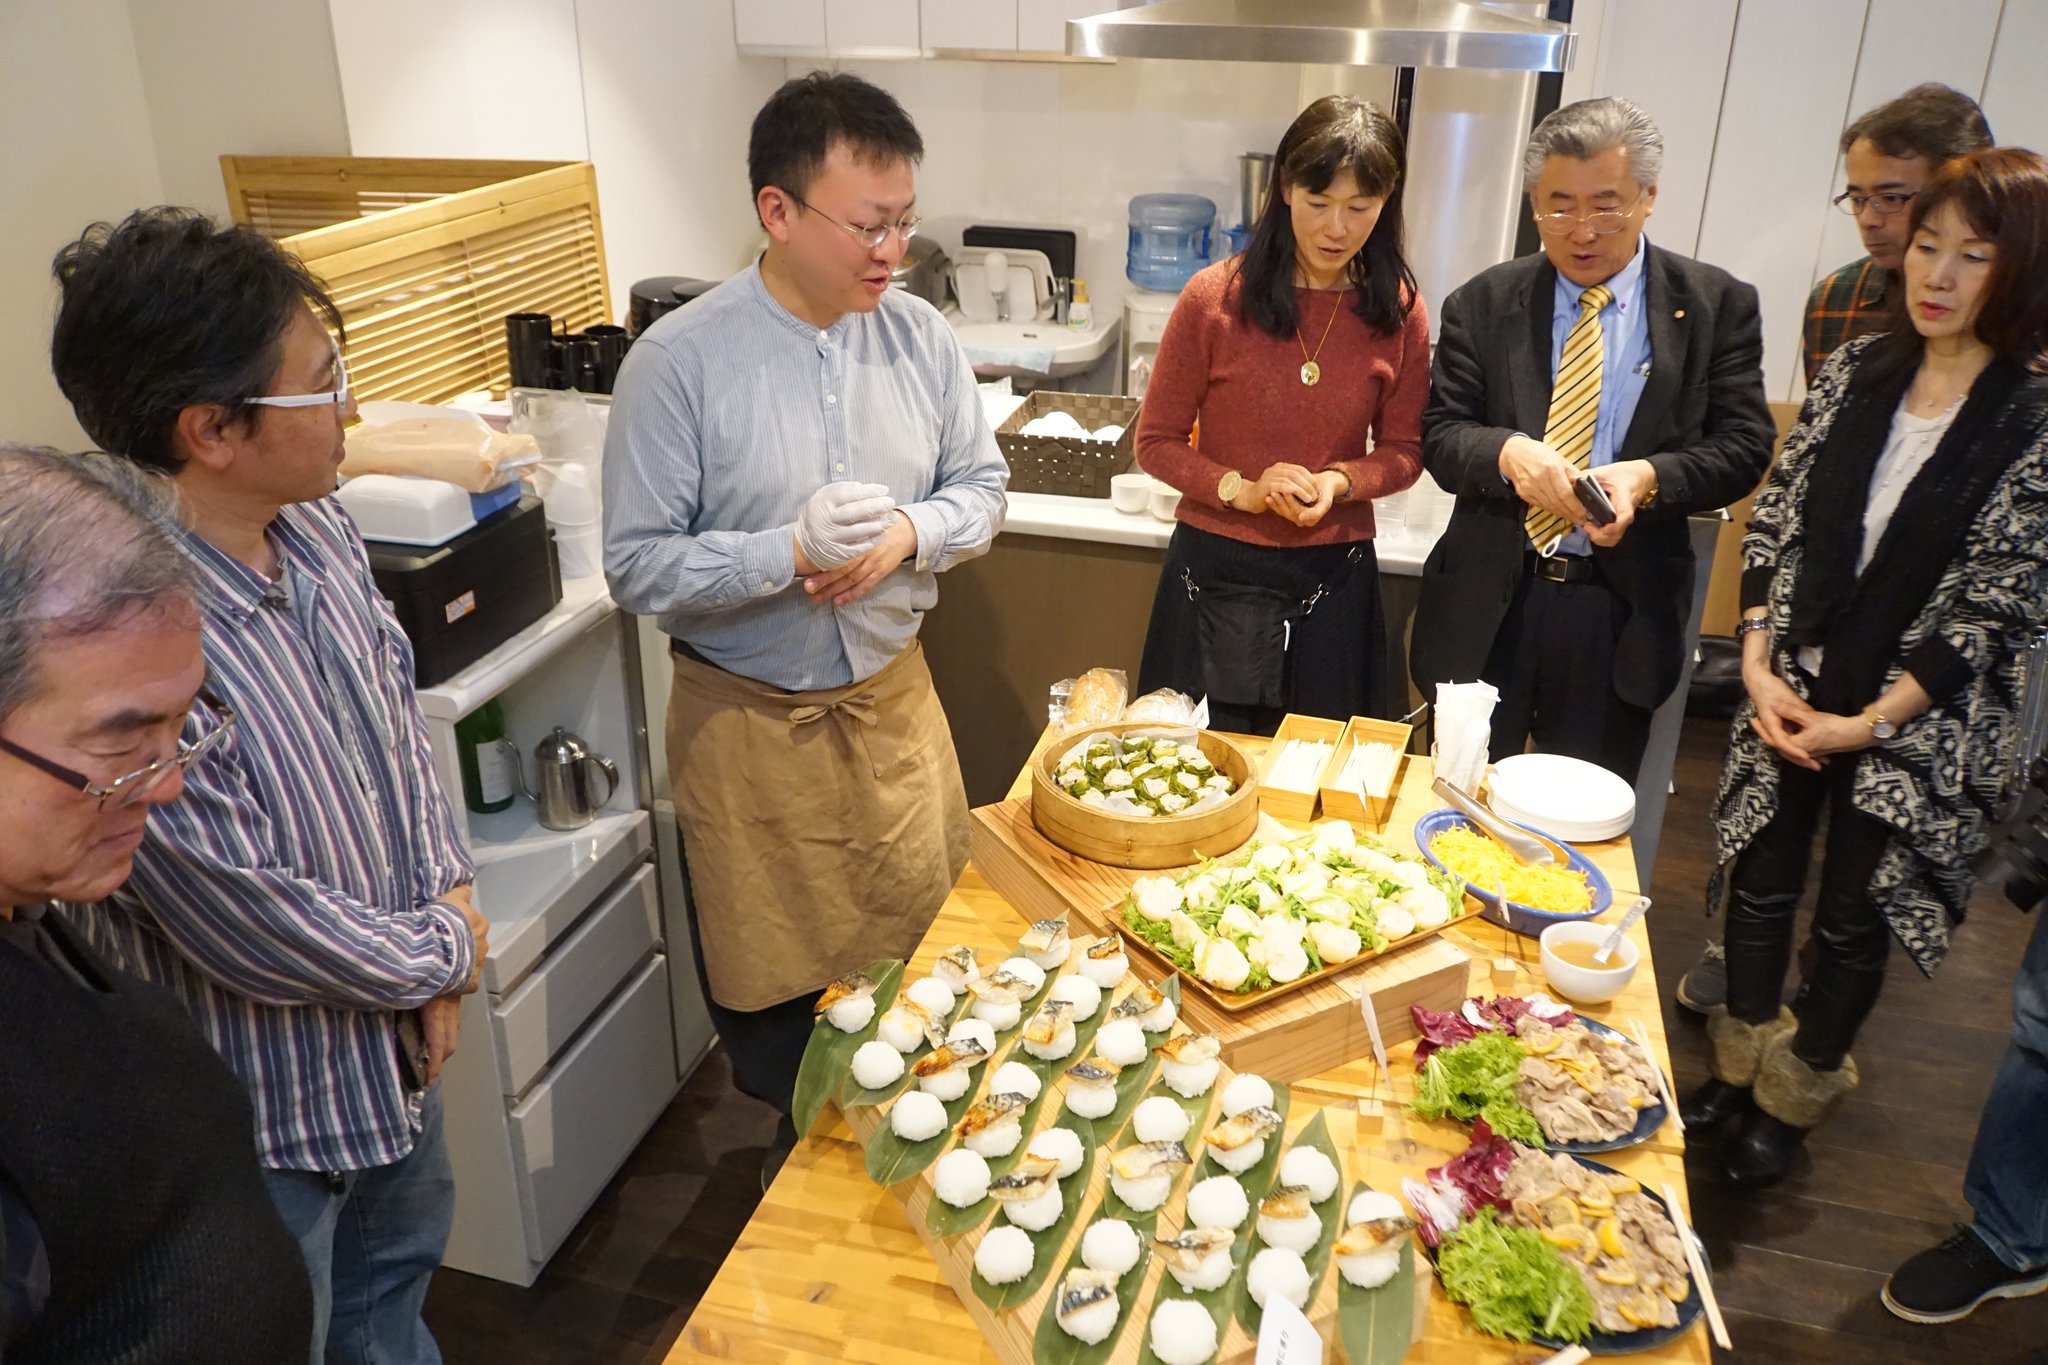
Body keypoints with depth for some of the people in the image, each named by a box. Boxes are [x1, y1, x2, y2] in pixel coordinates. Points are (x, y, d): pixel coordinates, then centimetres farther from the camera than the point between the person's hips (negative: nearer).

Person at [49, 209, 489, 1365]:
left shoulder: (319, 528, -10)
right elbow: (264, 937, -29)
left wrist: (450, 891, -7)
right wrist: (449, 953, -11)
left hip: (396, 1045, 7)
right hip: (266, 1113, -7)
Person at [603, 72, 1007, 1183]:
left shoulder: (921, 337, -3)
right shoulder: (679, 361, -16)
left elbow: (982, 487, 5)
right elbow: (639, 564, -15)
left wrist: (907, 535, -17)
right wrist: (793, 554, -27)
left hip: (894, 696, 4)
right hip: (749, 722, -3)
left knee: (923, 946, 17)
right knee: (769, 979, 14)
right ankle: (798, 1156, 43)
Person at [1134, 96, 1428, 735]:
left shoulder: (1399, 311, -3)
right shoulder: (1214, 297, -9)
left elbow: (1403, 451, 6)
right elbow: (1157, 443, -2)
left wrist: (1340, 482, -14)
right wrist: (1241, 490, -18)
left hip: (1334, 580, 2)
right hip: (1216, 569, -1)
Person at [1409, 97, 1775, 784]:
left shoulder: (1717, 306, 0)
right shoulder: (1483, 304, 2)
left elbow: (1743, 445, -3)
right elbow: (1440, 435, -1)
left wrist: (1649, 477, -23)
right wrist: (1508, 451, -24)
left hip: (1621, 614, 0)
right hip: (1487, 606, 1)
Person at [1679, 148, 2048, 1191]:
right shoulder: (1855, 371, -1)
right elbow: (1774, 523, 2)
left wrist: (1870, 720, -15)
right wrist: (1759, 666, -7)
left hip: (1920, 717, -3)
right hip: (1791, 686, 4)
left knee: (1853, 919, 10)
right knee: (1761, 885, 14)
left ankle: (1793, 1099, 33)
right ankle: (1737, 1068, 37)